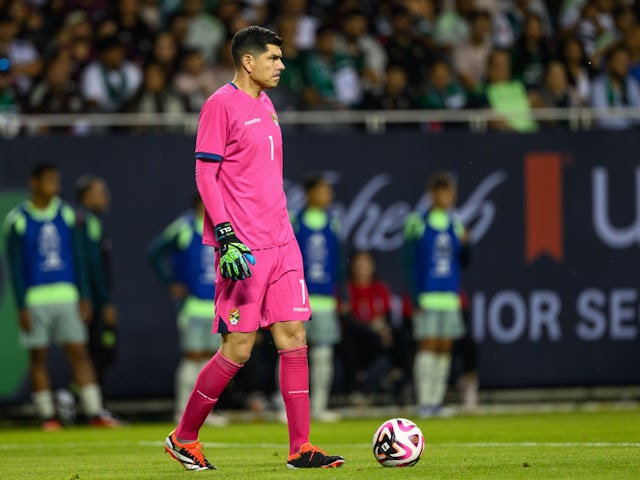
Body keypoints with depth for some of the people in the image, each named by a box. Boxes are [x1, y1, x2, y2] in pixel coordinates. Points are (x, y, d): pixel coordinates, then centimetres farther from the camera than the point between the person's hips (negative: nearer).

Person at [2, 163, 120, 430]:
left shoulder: (67, 214, 9)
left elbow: (78, 258, 12)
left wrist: (84, 297, 6)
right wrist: (22, 306, -6)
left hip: (67, 296, 2)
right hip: (35, 298, -2)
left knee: (78, 352, -3)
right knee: (38, 357, 2)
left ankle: (94, 412, -5)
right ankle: (47, 416, 8)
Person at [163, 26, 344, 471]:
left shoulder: (265, 105, 16)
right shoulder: (222, 105, -8)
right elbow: (205, 174, -12)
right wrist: (224, 235, -20)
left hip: (280, 242, 8)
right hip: (243, 248, -8)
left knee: (294, 337, 2)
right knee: (238, 348, -5)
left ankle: (301, 447, 3)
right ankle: (184, 438, 10)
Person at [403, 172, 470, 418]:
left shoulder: (455, 224, 11)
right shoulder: (417, 223, -3)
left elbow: (462, 260, 13)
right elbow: (410, 263, -5)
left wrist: (465, 245, -9)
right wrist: (416, 298, -11)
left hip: (450, 296, 5)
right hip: (427, 296, -5)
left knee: (444, 349, 4)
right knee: (427, 346, -10)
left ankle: (436, 401, 9)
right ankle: (424, 402, -9)